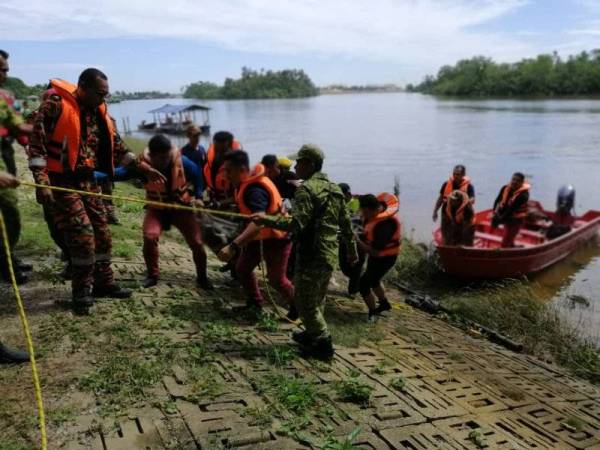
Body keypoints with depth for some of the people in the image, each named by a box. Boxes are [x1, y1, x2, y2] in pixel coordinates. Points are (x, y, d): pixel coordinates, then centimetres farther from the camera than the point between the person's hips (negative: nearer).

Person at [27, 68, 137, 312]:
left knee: (102, 232, 10)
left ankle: (103, 282, 25)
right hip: (61, 181, -7)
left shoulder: (100, 111, 6)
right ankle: (82, 290, 6)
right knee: (83, 234, -11)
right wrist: (42, 181, -23)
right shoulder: (55, 105, -15)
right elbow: (37, 143, -17)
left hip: (87, 180, 7)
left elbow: (116, 145, 14)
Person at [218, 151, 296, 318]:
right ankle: (255, 303, 34)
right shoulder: (245, 183, -5)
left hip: (275, 238, -9)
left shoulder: (255, 190, -35)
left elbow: (258, 222, -51)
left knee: (276, 279, 3)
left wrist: (233, 246, -58)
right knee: (242, 268, 14)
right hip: (257, 236, 9)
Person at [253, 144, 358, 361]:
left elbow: (296, 223, -24)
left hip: (312, 256, -9)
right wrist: (351, 249, 25)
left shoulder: (307, 189, -14)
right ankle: (313, 334, 35)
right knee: (318, 299, 22)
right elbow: (346, 223, 17)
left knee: (305, 301, 2)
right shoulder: (335, 189, 12)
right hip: (331, 256, 9)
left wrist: (266, 220, -21)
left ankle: (323, 344, 6)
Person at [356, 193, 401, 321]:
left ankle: (372, 313, 14)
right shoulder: (377, 207, -13)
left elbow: (374, 250, -35)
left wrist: (357, 241, -31)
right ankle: (384, 304, 49)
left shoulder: (385, 224, -37)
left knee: (363, 283, -5)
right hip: (376, 254, 9)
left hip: (385, 258, -9)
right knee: (373, 280, 27)